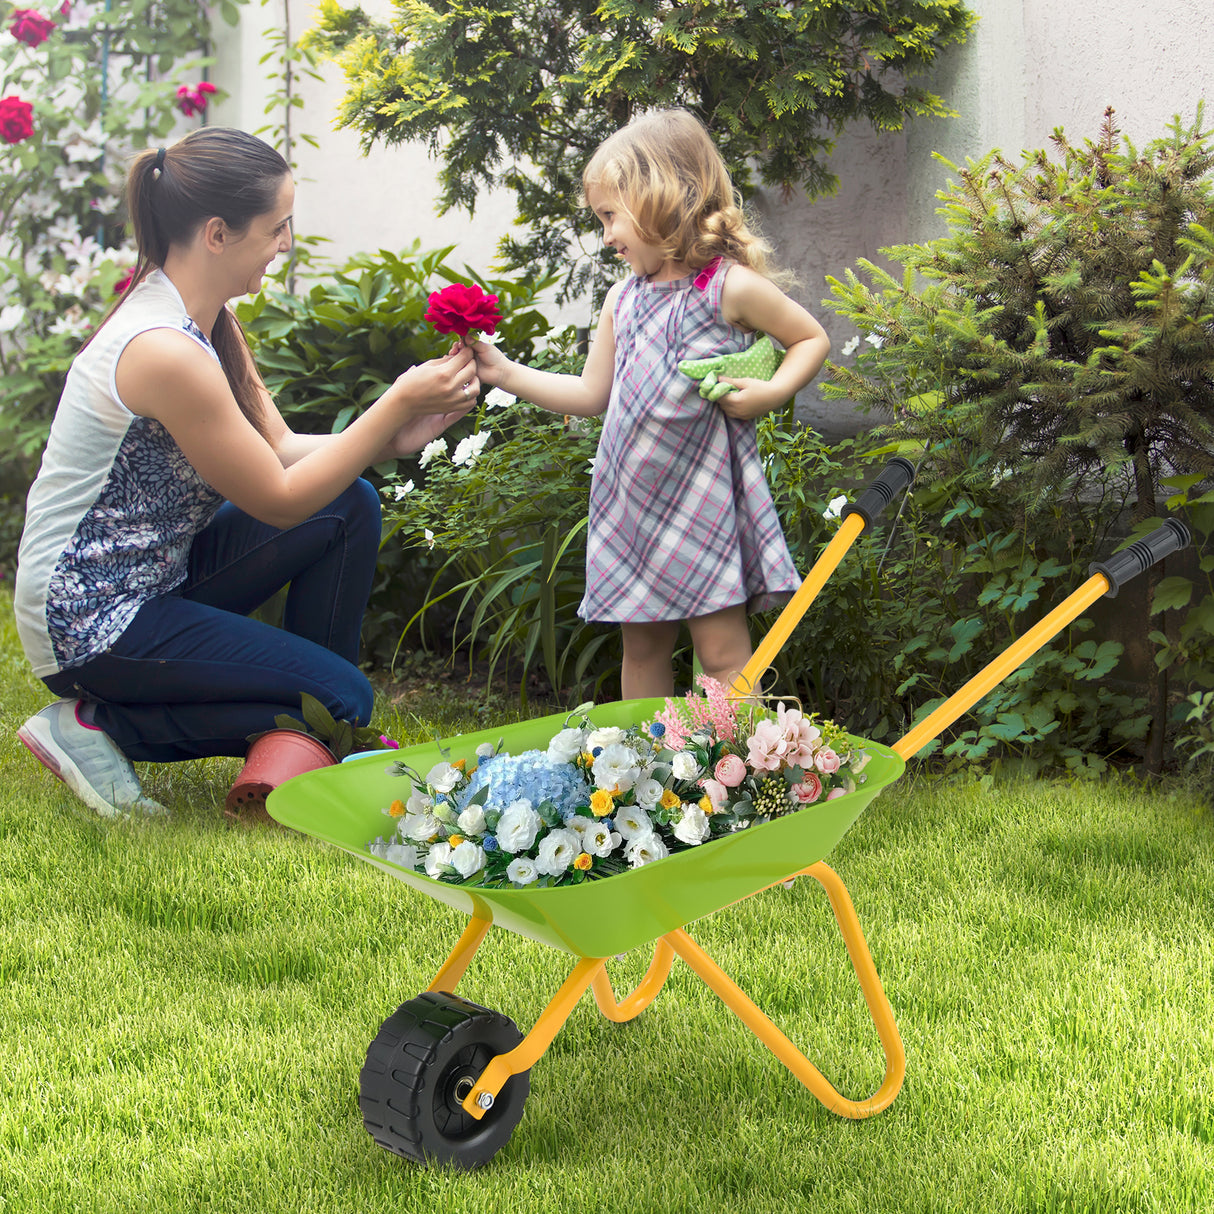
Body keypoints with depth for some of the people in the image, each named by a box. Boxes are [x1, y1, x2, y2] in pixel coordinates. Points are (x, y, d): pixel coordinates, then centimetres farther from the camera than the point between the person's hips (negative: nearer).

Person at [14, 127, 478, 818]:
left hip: (157, 573, 10)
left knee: (350, 507, 4)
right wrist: (397, 405, -18)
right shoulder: (165, 350, -27)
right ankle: (98, 725, -4)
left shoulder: (206, 320, 4)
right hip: (90, 624, -10)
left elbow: (281, 450, 5)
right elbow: (280, 500, -20)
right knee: (342, 699, -11)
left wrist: (395, 437, -9)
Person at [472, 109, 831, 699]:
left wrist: (769, 393, -14)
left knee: (722, 652, -5)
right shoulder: (622, 300, 9)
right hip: (631, 496, 6)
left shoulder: (731, 288, -9)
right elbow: (592, 394, 15)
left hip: (702, 492, -6)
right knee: (642, 646, 12)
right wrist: (505, 372, 10)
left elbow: (813, 339, 2)